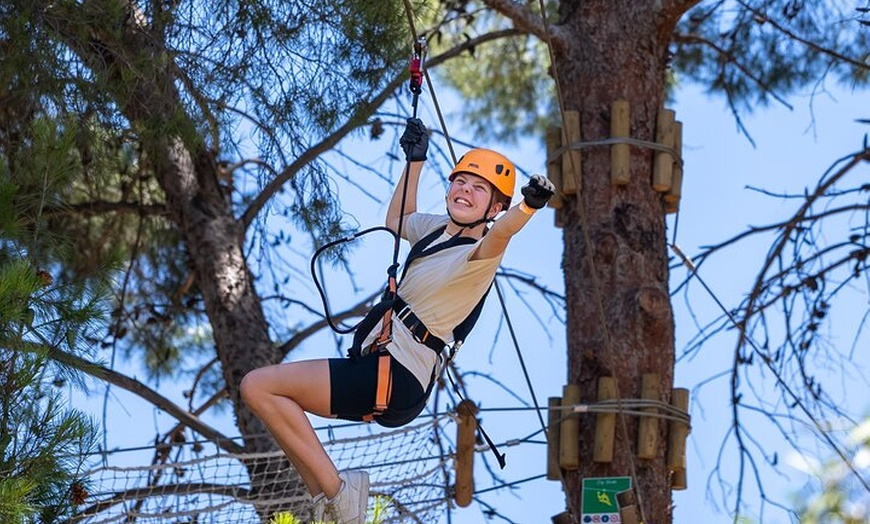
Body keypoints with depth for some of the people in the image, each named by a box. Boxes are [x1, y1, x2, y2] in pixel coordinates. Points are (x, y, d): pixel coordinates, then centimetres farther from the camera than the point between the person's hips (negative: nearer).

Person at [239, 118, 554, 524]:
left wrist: (528, 206, -60)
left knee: (258, 386, -16)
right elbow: (396, 219, 35)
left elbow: (500, 234, -40)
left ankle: (335, 489, -11)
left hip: (395, 379, -10)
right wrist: (414, 159, 32)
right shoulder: (436, 228, 12)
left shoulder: (480, 254, -15)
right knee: (276, 405, 24)